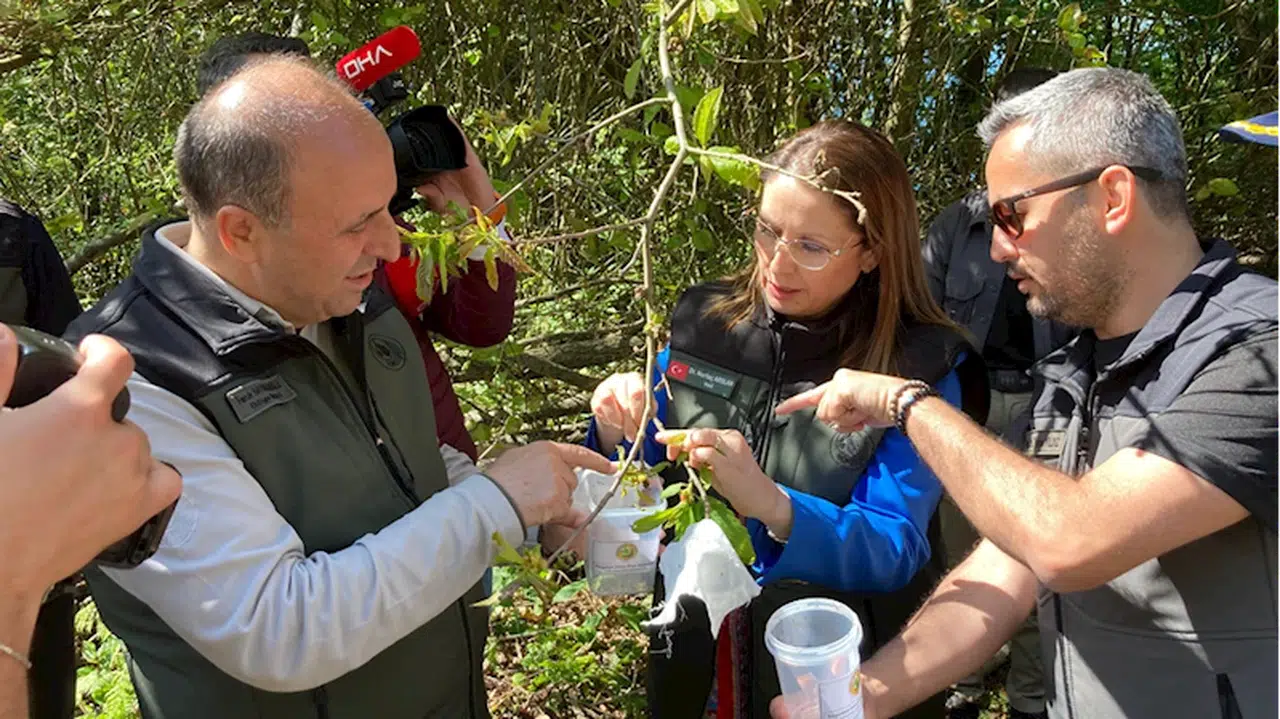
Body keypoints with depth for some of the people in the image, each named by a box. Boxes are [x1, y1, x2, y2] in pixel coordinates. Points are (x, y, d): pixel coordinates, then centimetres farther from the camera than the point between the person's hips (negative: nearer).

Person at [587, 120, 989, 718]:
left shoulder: (919, 369, -19)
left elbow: (893, 553, -23)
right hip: (692, 646, 4)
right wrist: (620, 435, -22)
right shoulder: (703, 322, -8)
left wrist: (771, 506, -42)